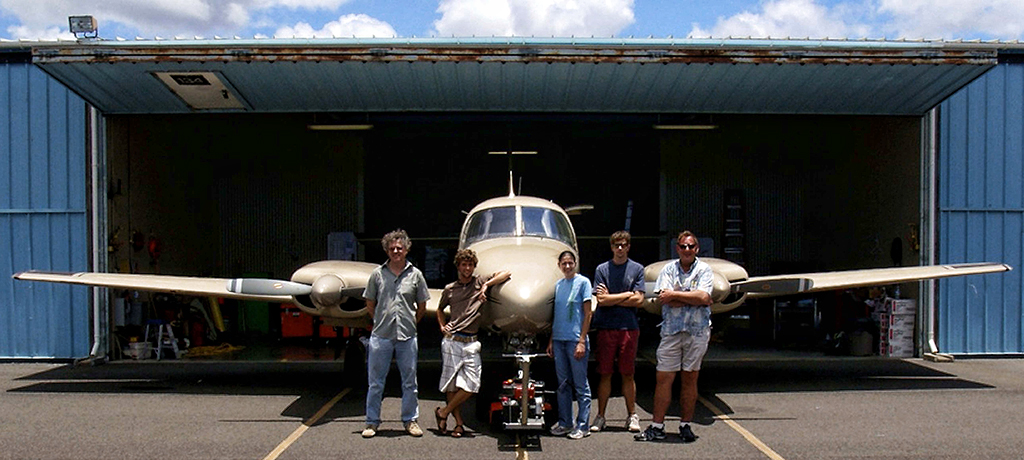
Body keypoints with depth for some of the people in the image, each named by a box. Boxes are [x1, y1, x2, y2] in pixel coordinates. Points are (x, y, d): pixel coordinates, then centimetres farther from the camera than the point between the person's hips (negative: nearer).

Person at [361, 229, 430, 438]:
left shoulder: (415, 275, 4)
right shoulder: (377, 274, 3)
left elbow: (422, 307, 12)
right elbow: (370, 304, 11)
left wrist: (410, 324, 11)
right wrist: (382, 322, 8)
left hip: (407, 337, 0)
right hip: (381, 336, 0)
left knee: (409, 381, 8)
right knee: (375, 382, 5)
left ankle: (410, 420, 20)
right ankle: (372, 421, 16)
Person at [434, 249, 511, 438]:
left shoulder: (480, 282, 9)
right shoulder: (450, 289, 12)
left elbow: (506, 274, 5)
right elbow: (440, 309, 28)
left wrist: (487, 285, -5)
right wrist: (442, 326, 11)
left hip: (471, 343, 0)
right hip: (451, 341, 0)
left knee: (471, 385, -8)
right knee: (451, 384, -1)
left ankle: (443, 413, 8)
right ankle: (459, 423, 11)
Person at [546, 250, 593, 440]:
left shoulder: (583, 282, -3)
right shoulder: (558, 285, 14)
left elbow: (587, 314, -6)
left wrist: (582, 341, -12)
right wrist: (551, 340, 13)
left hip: (575, 341, -6)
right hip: (559, 340, 6)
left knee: (581, 385, 0)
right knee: (563, 384, 11)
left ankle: (583, 425, 5)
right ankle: (565, 423, 19)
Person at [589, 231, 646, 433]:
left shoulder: (637, 269, 7)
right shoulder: (602, 269, 6)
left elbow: (638, 300, -2)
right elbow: (601, 300, -4)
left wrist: (611, 298, -3)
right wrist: (627, 295, -4)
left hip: (629, 327, 0)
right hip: (606, 327, 0)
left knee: (628, 374, 5)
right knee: (605, 374, 3)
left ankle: (632, 416, 14)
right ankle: (600, 416, 11)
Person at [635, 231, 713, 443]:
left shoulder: (704, 270, 5)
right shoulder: (668, 270, 8)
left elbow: (704, 297, -11)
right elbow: (664, 299, -7)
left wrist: (674, 294, -7)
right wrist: (695, 299, -8)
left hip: (697, 331, -1)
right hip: (671, 330, 1)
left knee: (690, 378, 5)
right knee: (663, 378, -1)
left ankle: (685, 425, 15)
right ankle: (657, 426, 4)